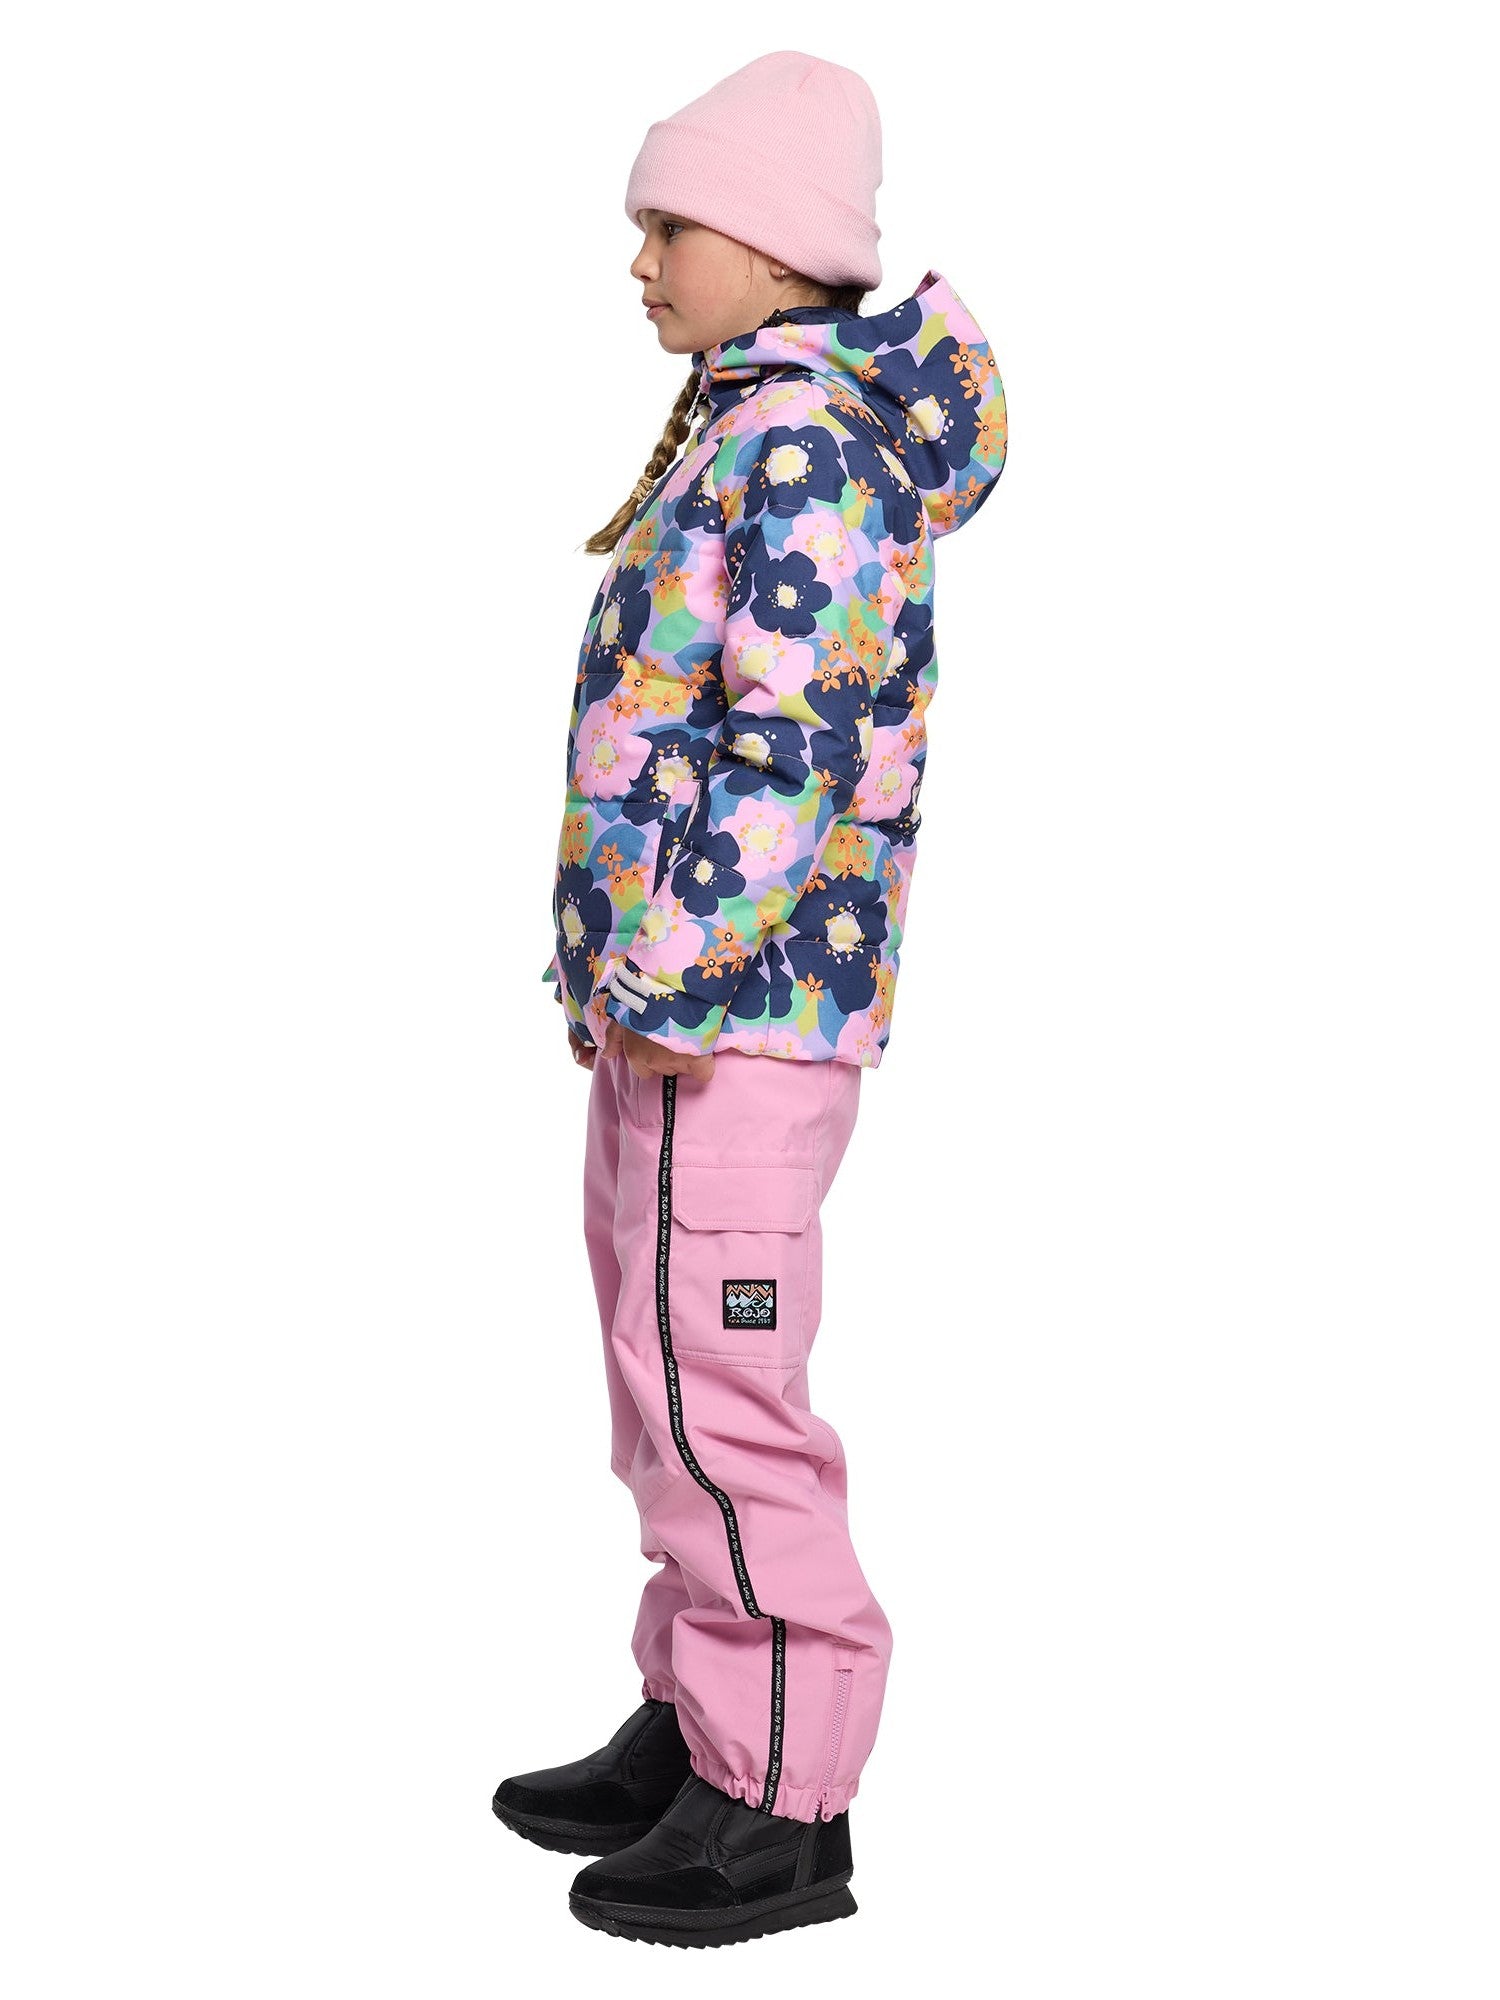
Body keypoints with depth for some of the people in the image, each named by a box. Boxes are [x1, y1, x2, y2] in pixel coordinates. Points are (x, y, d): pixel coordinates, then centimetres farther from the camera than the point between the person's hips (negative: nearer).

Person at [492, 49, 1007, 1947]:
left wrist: (668, 969, -21)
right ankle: (694, 1722, 29)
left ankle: (781, 1804, 4)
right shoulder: (743, 428, 18)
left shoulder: (805, 442, -14)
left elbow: (785, 740, -22)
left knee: (714, 1386, -6)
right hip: (661, 1000, 11)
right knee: (666, 1377, 17)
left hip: (735, 1007, -11)